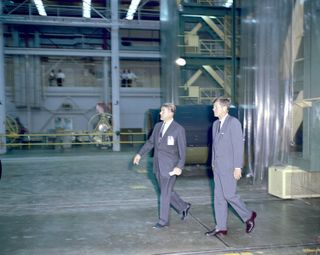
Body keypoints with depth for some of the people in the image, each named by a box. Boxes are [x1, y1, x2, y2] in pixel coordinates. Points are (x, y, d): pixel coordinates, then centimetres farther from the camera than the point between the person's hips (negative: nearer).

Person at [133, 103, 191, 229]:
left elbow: (182, 150, -14)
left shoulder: (179, 129, -12)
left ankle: (163, 221, 17)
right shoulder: (158, 126, 7)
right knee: (166, 191, 17)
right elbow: (150, 142, 17)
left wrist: (179, 166, -21)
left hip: (170, 167, -7)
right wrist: (140, 154, 12)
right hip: (158, 166, 7)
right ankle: (183, 207, 37)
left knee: (165, 194, 2)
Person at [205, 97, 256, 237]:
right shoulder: (215, 124, 13)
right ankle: (221, 227, 15)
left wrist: (238, 167, -17)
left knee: (229, 195, -5)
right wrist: (213, 163, 15)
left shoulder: (234, 122, -11)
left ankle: (248, 216, 18)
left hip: (229, 167, -8)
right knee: (219, 197, 8)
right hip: (217, 166, 8)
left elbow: (238, 145, -15)